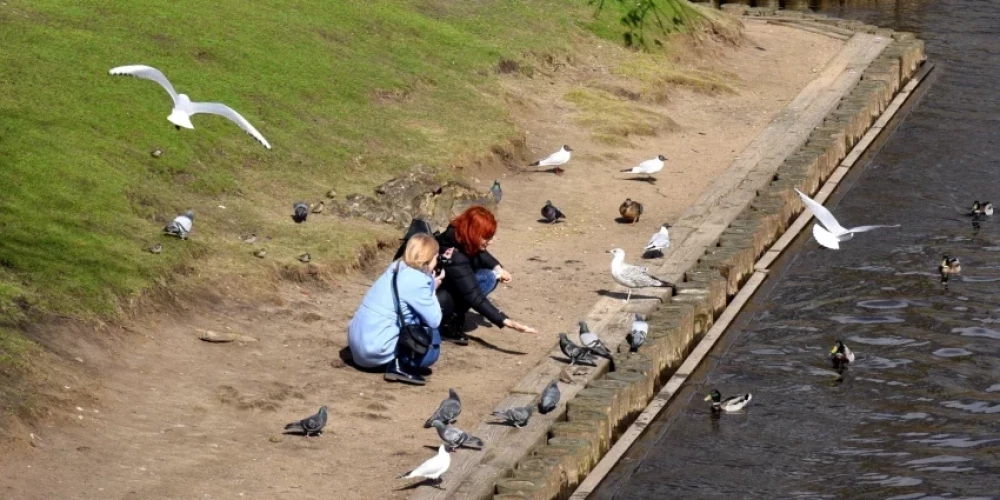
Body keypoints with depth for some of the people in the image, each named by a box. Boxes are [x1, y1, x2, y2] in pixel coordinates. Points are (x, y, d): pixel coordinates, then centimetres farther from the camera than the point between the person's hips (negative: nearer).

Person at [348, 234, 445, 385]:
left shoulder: (396, 268, 9)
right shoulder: (417, 281, -15)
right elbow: (434, 321, -8)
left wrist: (430, 284, 11)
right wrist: (432, 289, 4)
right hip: (376, 349, -8)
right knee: (433, 339, 5)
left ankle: (398, 361, 10)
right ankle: (400, 366, -9)